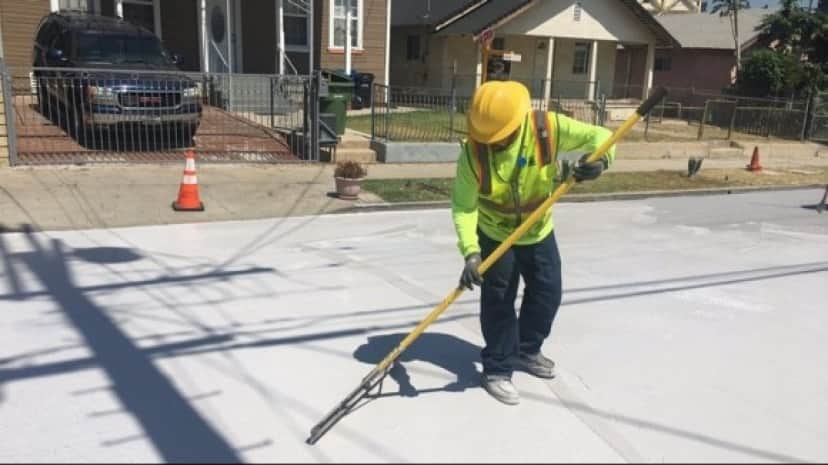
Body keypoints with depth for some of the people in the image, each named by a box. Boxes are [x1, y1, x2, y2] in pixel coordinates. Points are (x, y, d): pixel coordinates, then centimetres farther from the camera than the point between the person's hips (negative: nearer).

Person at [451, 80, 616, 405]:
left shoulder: (547, 127, -25)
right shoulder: (473, 151, -28)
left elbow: (599, 136, -20)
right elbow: (463, 207, -28)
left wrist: (599, 158, -44)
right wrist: (470, 252, -40)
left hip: (539, 232, 3)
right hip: (495, 235, -3)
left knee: (548, 293, 13)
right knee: (498, 301, -3)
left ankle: (526, 350, 37)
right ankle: (497, 369, 15)